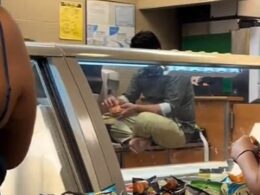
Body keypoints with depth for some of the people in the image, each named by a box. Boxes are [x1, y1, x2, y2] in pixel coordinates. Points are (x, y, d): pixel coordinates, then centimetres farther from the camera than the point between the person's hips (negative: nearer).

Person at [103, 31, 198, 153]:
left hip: (180, 129, -7)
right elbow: (129, 96, 8)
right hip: (156, 124, 7)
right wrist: (117, 101, -17)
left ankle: (139, 139, -4)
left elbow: (171, 108, -24)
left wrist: (136, 108, -33)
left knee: (144, 119, -33)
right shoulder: (142, 73, 5)